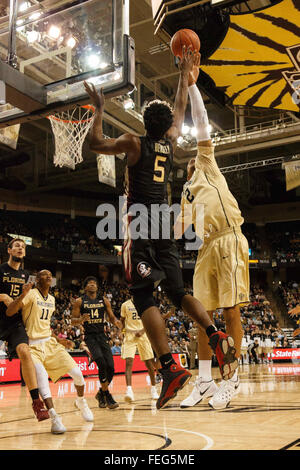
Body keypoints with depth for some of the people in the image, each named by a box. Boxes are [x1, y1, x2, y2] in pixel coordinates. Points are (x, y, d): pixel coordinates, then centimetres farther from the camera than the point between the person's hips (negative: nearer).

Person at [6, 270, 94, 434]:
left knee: (77, 373, -4)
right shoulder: (31, 294, -9)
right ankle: (54, 418, -25)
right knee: (42, 375, -31)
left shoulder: (51, 299, 13)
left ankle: (81, 402, 24)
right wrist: (22, 295, -33)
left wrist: (59, 340, 17)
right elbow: (9, 312, -20)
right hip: (33, 346, -6)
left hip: (50, 343, 6)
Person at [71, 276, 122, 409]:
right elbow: (73, 320, 1)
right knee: (101, 363, -22)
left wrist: (116, 322, -12)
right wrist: (81, 320, -21)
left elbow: (111, 317, 11)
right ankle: (106, 395, -7)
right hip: (89, 336, -4)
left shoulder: (104, 300, 9)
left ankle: (101, 393, 22)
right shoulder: (79, 301, 1)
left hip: (102, 335, 4)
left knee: (110, 367, -3)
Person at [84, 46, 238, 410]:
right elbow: (180, 109, 27)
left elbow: (95, 144, 6)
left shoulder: (134, 142, -2)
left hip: (139, 226, -5)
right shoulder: (170, 142, 12)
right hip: (164, 224, 5)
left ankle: (170, 368, -19)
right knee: (177, 291, 12)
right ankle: (216, 336, -9)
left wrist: (99, 109, 15)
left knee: (144, 297, -9)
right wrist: (184, 73, 37)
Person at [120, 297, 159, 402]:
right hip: (130, 335, -1)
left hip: (142, 334, 1)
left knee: (149, 363, 4)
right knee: (129, 362, -18)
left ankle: (153, 389, 20)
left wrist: (142, 331, -13)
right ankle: (129, 390, -27)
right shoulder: (125, 304, 6)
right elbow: (122, 320, 17)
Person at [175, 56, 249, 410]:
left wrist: (191, 84, 6)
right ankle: (204, 382, 10)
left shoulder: (207, 165, 14)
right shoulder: (186, 193, 28)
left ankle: (231, 380, 0)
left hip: (228, 241, -6)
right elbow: (180, 229, 23)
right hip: (206, 248, 7)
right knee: (204, 313, 4)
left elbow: (201, 124, 7)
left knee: (230, 310, -7)